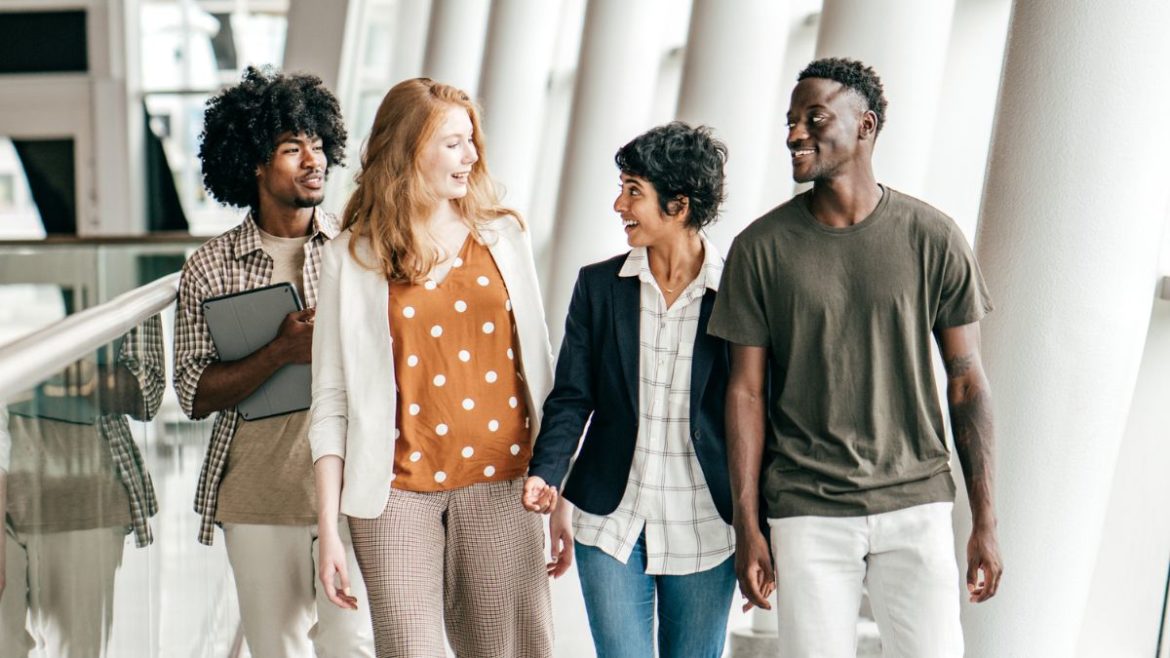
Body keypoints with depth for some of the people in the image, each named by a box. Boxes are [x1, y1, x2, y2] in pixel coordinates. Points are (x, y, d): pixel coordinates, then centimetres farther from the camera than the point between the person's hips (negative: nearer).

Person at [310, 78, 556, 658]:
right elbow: (331, 403, 1)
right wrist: (328, 531, -3)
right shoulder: (352, 260, 0)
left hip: (500, 486, 2)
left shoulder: (503, 237, 8)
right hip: (399, 492, -2)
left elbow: (537, 369, 10)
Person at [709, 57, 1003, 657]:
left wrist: (985, 521, 2)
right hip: (807, 512, 0)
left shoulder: (933, 239, 0)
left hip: (917, 504, 0)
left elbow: (966, 382, 3)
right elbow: (746, 392, 1)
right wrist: (746, 526, -3)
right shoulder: (761, 248, 0)